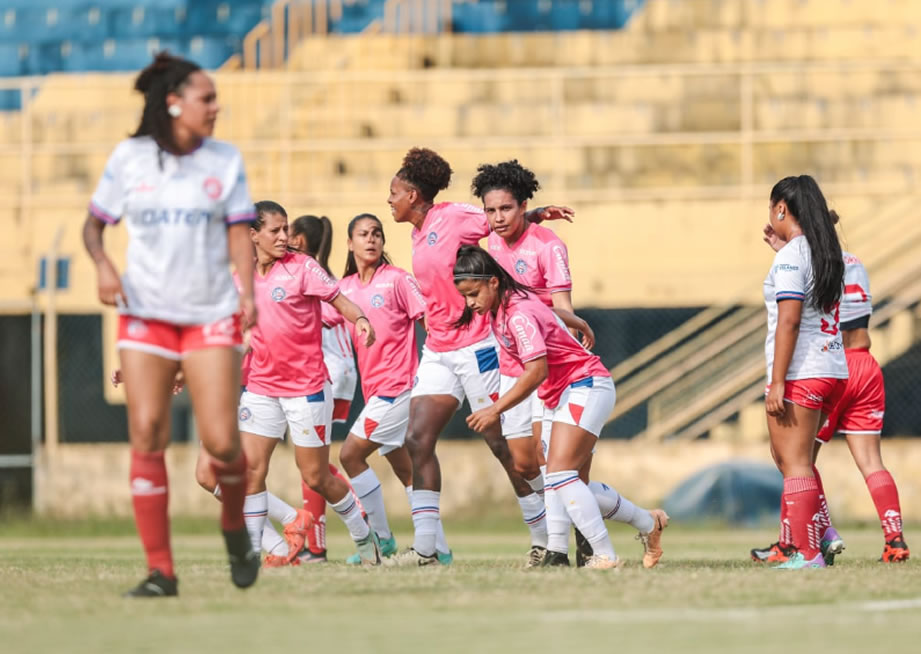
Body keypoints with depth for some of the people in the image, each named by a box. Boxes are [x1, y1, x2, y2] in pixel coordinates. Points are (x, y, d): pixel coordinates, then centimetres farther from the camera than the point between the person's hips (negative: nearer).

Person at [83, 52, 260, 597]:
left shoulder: (226, 159, 5)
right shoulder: (129, 157, 3)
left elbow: (240, 233, 3)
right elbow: (94, 224, 11)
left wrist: (248, 290, -12)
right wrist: (103, 264, -9)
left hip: (212, 316, 0)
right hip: (145, 314, 0)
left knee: (221, 441, -9)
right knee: (147, 438, -9)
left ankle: (235, 529, 22)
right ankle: (160, 571, -3)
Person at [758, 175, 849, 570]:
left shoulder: (790, 256, -12)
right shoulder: (827, 253, 12)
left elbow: (789, 320, -18)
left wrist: (777, 382, -18)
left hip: (801, 374, -9)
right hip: (833, 371, 9)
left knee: (793, 462, -5)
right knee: (789, 455, 21)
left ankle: (808, 555, -6)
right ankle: (823, 533, 15)